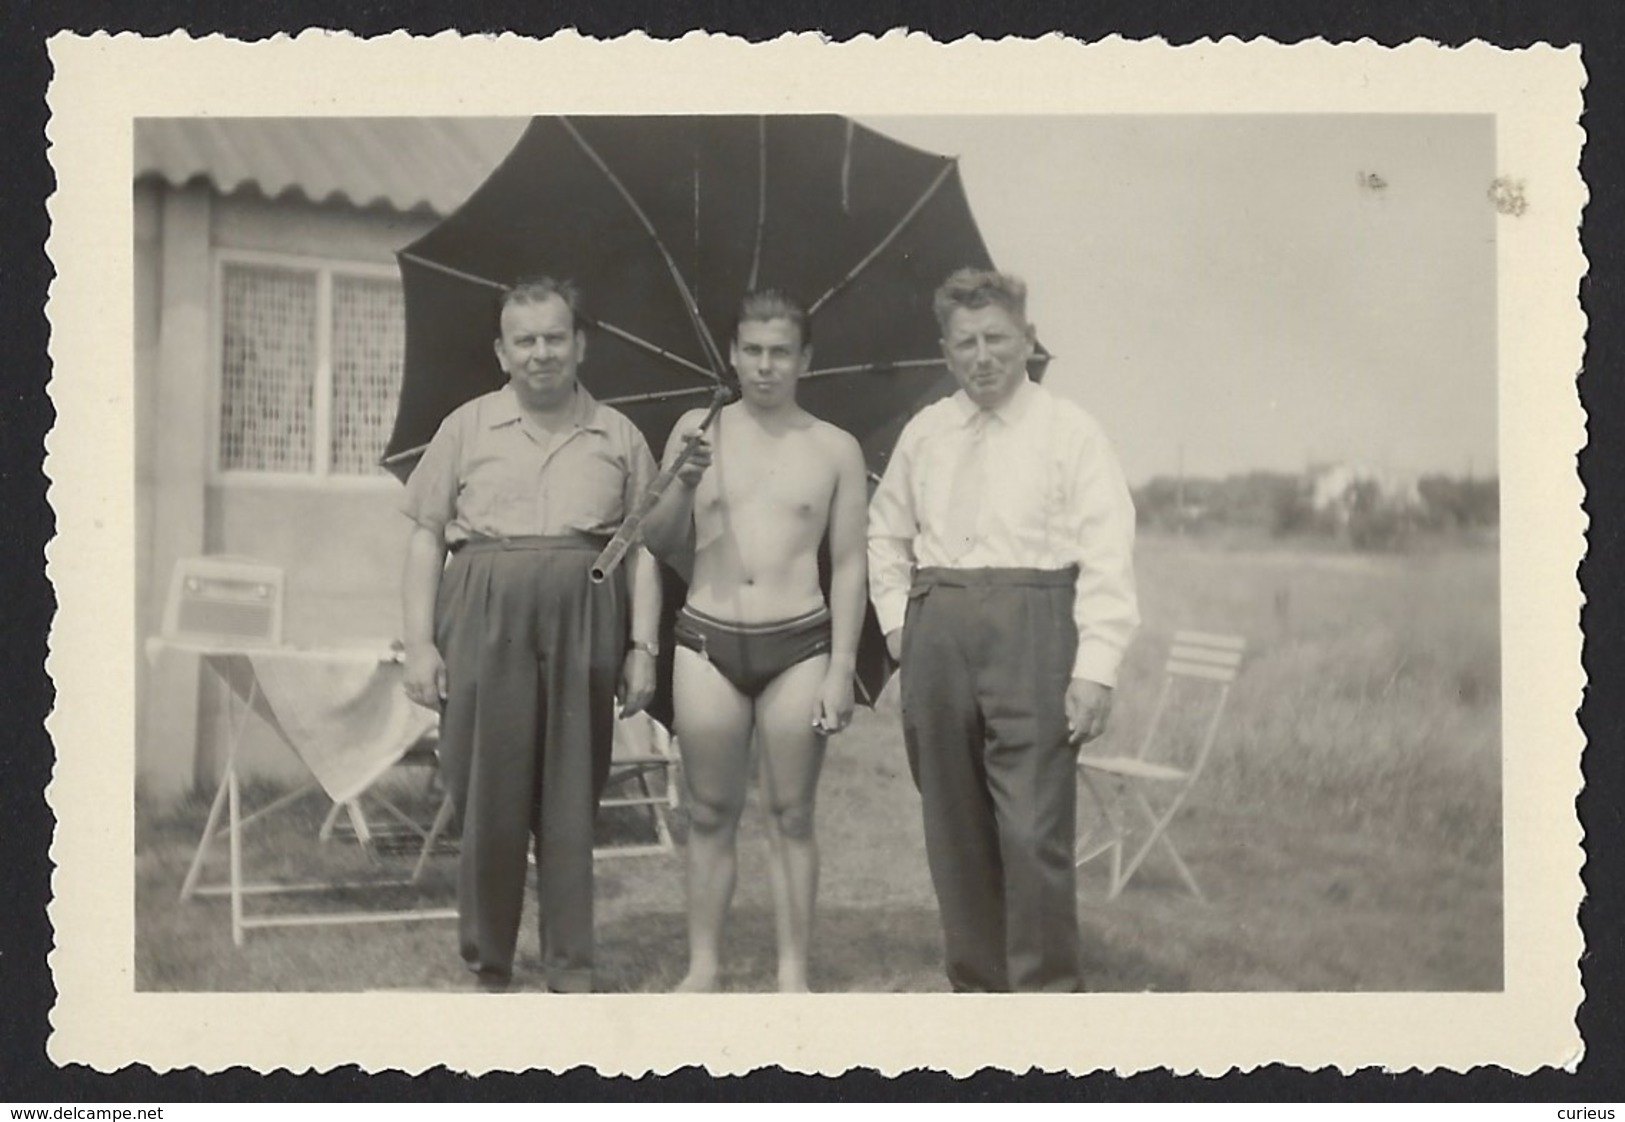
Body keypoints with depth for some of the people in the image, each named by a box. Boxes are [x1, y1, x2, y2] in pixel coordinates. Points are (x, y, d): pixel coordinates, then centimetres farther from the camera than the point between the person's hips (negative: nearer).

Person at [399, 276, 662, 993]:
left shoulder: (617, 437, 11)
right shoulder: (467, 428, 8)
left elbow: (642, 549, 9)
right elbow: (427, 537, 6)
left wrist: (643, 646, 1)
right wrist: (420, 643, -2)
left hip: (584, 621, 1)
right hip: (486, 619, -1)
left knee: (572, 798, 4)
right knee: (489, 794, 0)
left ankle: (571, 968, 14)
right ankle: (486, 967, 14)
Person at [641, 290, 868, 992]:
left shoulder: (835, 450, 5)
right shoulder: (698, 431, 7)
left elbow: (848, 565, 4)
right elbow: (660, 544, 8)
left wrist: (841, 667, -3)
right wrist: (683, 485, -11)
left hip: (798, 645, -1)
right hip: (706, 643, 1)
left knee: (790, 816, 3)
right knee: (710, 815, 6)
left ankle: (793, 973, 12)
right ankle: (702, 967, 15)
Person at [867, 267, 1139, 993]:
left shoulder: (1069, 431, 1)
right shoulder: (925, 432, 15)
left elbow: (1106, 557, -6)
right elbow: (885, 532, 27)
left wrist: (1095, 668, -14)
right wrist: (896, 619, 13)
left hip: (1029, 630, -5)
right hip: (935, 631, 5)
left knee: (1033, 830, -11)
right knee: (954, 827, 10)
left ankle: (1045, 994, 0)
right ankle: (975, 984, 22)